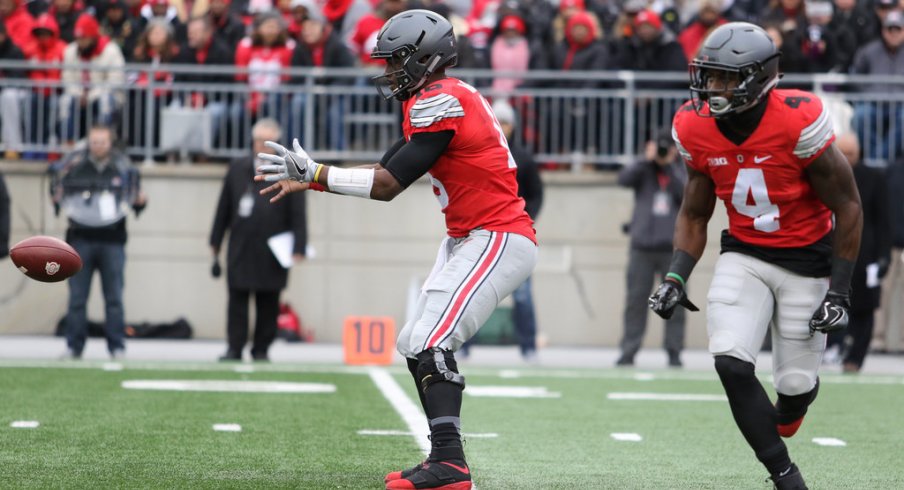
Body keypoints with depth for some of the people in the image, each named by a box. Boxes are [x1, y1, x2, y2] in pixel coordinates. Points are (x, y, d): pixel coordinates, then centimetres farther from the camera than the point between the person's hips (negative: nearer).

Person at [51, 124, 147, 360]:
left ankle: (117, 346, 6)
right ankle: (73, 346, 9)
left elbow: (135, 200, 12)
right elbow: (57, 193, 12)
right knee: (77, 296, 2)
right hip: (80, 239, 0)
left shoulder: (123, 166, 4)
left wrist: (140, 202, -9)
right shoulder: (74, 164, 2)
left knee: (114, 297, 1)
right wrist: (57, 199, -9)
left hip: (112, 241, 0)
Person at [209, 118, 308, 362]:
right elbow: (224, 208, 13)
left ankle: (262, 349, 13)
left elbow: (298, 214, -2)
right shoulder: (238, 169, 10)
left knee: (268, 304, 4)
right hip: (241, 249, 2)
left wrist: (298, 248, -9)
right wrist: (215, 241, 11)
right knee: (237, 300, -1)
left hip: (272, 254, -2)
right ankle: (234, 348, 3)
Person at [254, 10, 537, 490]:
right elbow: (386, 170, 18)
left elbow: (388, 184, -17)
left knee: (430, 343, -19)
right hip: (468, 240, 11)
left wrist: (314, 174, -11)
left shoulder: (440, 102, -15)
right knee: (415, 345, 11)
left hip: (498, 241, -11)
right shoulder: (438, 100, 16)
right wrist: (306, 179, 14)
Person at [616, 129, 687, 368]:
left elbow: (687, 195, -8)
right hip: (642, 247, 0)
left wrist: (669, 167, -9)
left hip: (673, 247, 0)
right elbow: (623, 179, -8)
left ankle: (674, 352, 5)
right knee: (636, 300, 0)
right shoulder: (644, 171, 9)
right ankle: (628, 352, 3)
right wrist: (647, 160, -11)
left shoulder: (682, 173, 9)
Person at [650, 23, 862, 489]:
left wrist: (839, 291, -13)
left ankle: (784, 415, 42)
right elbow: (694, 214, 7)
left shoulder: (797, 122, -24)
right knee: (731, 363, -18)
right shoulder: (696, 128, -9)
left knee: (796, 382, 2)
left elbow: (847, 206, -13)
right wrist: (675, 277, -7)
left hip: (807, 259, -3)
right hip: (744, 255, 3)